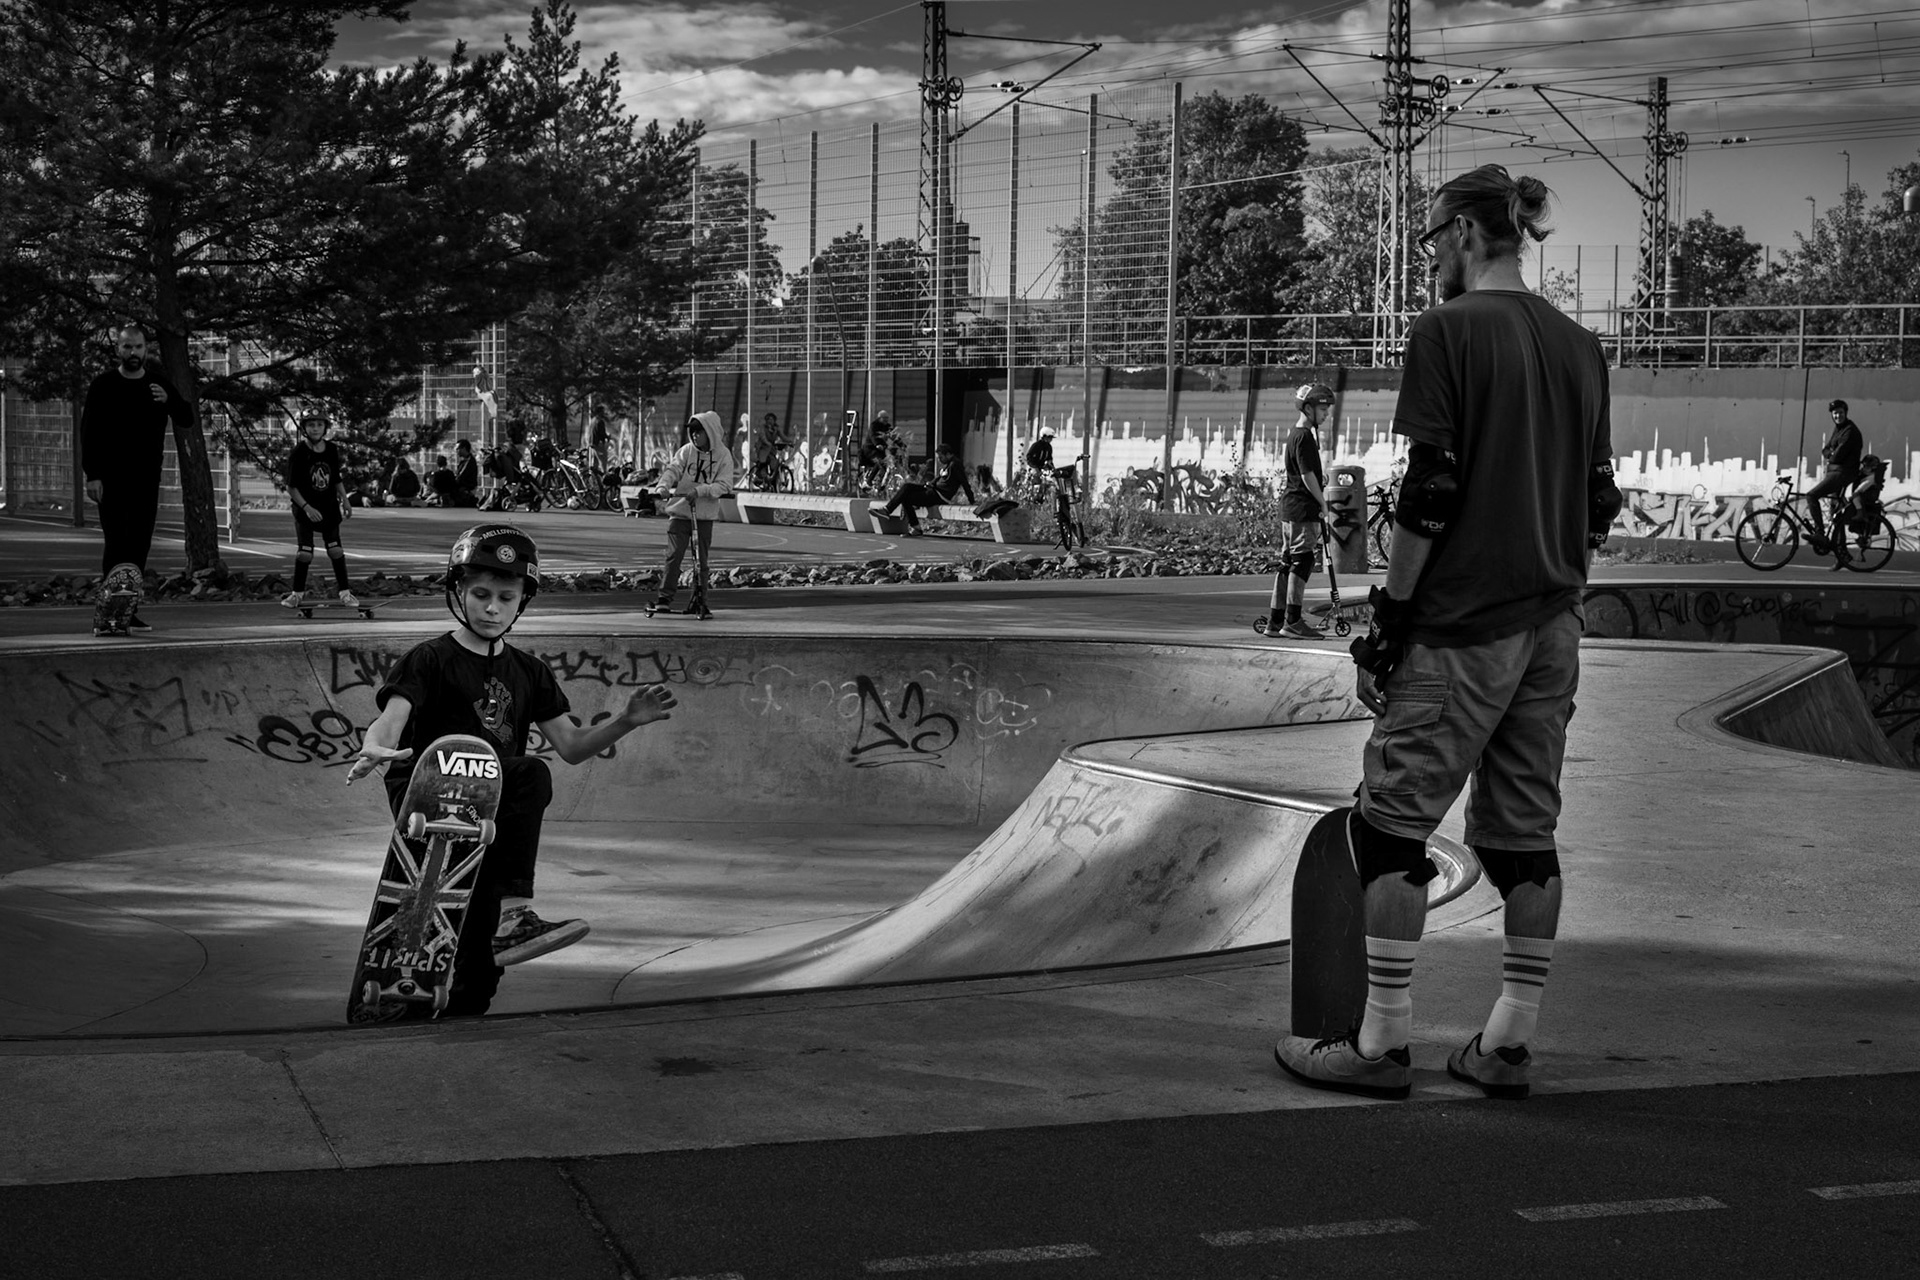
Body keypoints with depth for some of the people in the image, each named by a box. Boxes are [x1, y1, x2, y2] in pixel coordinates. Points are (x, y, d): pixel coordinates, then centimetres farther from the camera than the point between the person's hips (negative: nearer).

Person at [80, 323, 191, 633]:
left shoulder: (159, 385, 8)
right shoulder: (102, 386, -1)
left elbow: (186, 420, 2)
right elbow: (89, 433, -4)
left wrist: (168, 401, -20)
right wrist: (92, 476, -13)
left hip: (146, 479, 3)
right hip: (111, 479, -3)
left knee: (139, 547, 4)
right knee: (116, 546, -8)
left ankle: (131, 611, 9)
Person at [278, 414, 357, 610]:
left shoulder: (332, 450, -1)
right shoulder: (298, 453, -14)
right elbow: (291, 487, -12)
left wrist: (345, 502, 7)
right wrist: (307, 508, -20)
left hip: (329, 507, 3)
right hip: (304, 508, -3)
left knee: (336, 550, 0)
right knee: (304, 553, -7)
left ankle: (344, 591, 11)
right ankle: (298, 592, 9)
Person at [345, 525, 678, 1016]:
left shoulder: (528, 672, 18)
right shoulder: (429, 660, 1)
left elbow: (571, 746, 14)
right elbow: (392, 717, -15)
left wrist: (626, 720, -3)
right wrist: (375, 749, -39)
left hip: (493, 814, 5)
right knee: (530, 775, -34)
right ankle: (514, 913, -35)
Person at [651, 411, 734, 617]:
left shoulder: (723, 456, -1)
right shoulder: (687, 451, 3)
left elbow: (723, 486, -9)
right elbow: (673, 469, -8)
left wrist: (700, 490, -23)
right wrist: (663, 485, -27)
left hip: (705, 515, 0)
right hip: (680, 511, 0)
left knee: (701, 560, 4)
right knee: (674, 554, -7)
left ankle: (699, 601, 15)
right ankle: (664, 597, -3)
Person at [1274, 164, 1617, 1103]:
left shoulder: (1447, 331, -8)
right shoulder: (1578, 345, 12)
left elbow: (1431, 490, -14)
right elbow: (1600, 502, 13)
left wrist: (1388, 616, -8)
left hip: (1462, 626, -7)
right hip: (1552, 625, 7)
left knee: (1391, 820, 0)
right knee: (1525, 832, 10)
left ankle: (1381, 1044, 1)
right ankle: (1508, 1045, 14)